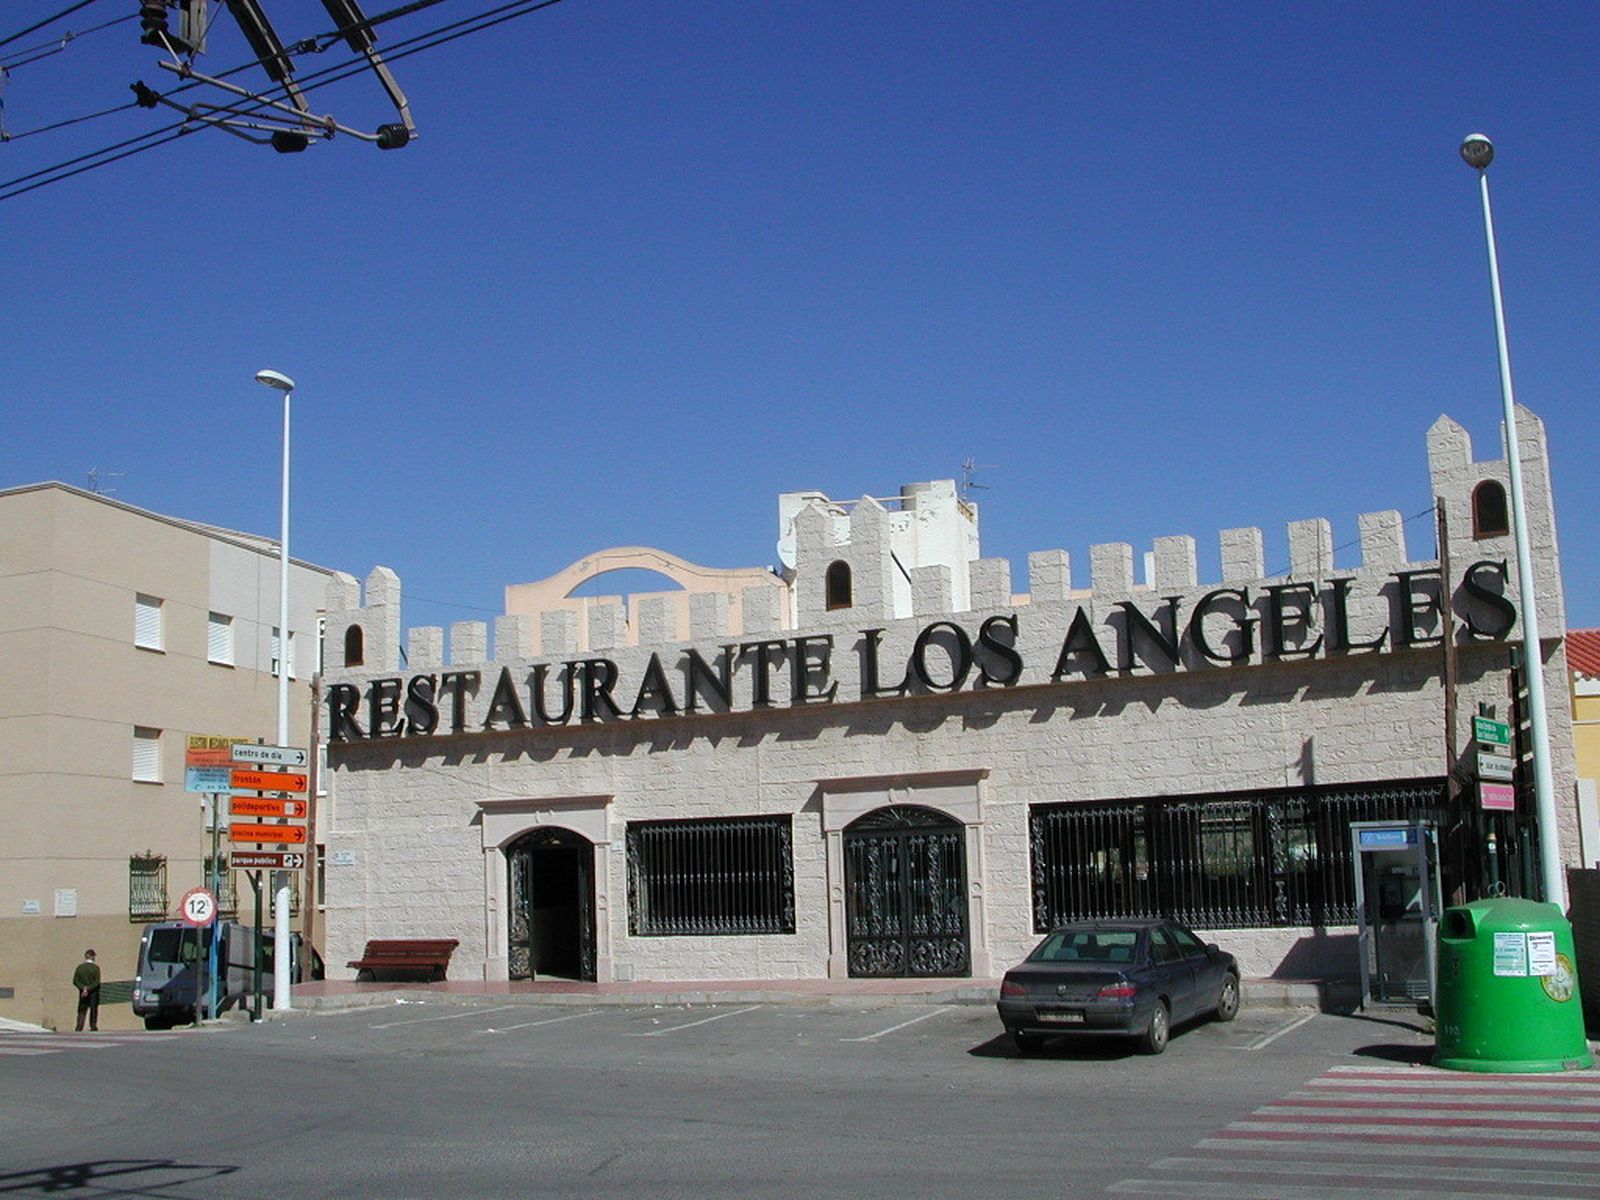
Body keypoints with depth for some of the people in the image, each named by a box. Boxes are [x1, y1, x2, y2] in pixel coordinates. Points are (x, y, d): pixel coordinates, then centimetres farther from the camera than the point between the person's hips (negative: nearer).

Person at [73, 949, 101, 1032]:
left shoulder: (80, 967, 1)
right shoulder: (96, 967, -8)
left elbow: (75, 981, -5)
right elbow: (97, 982, -15)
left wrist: (83, 987, -11)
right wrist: (88, 988, -12)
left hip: (83, 993, 2)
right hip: (93, 993, -2)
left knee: (82, 1010, 10)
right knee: (93, 1009, 7)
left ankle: (79, 1027, 0)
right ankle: (93, 1026, 6)